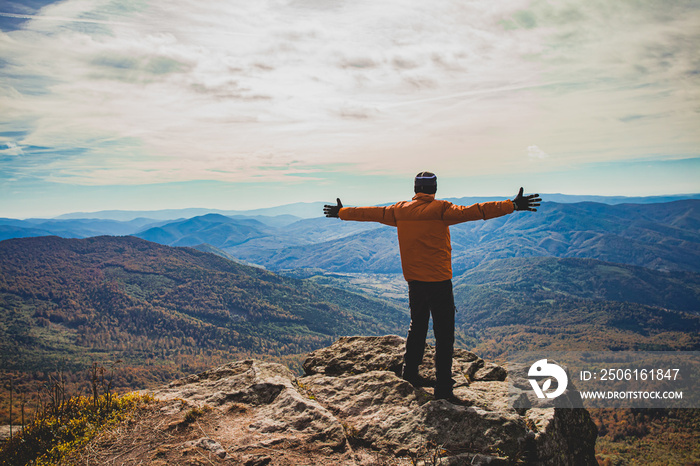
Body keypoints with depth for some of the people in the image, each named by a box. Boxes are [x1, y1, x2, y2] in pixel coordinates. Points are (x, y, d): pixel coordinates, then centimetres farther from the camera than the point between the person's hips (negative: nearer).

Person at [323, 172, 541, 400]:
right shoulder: (440, 209, -10)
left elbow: (371, 213, 14)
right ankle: (443, 387, 5)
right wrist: (512, 205, -23)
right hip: (439, 281, -5)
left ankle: (410, 372, 34)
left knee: (417, 325, 23)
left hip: (414, 280, 5)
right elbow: (470, 212, -22)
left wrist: (341, 212, 29)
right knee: (444, 334, 2)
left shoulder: (400, 210, 4)